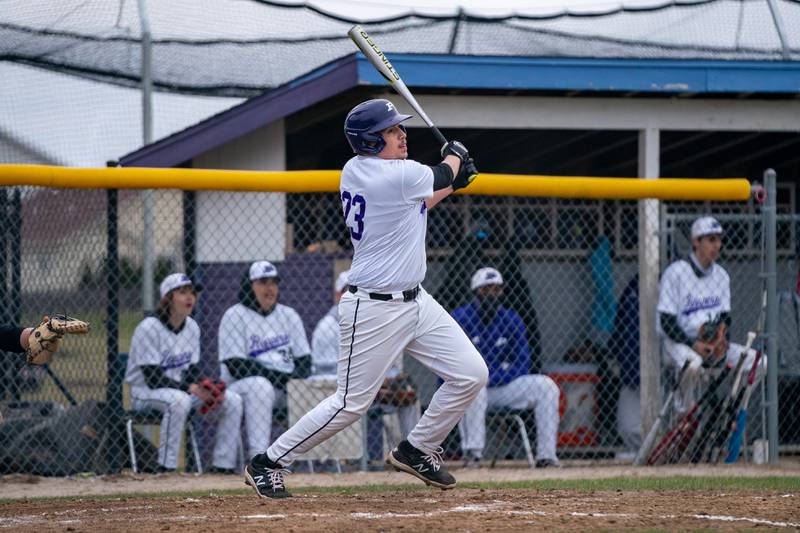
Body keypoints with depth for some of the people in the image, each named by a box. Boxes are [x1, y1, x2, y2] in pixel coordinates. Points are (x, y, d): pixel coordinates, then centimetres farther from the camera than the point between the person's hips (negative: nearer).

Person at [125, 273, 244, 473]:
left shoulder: (192, 327, 6)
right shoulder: (149, 328, -16)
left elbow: (193, 370, 8)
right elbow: (152, 377, -21)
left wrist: (208, 389, -14)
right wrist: (190, 388, -29)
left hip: (179, 388, 7)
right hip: (144, 392, -7)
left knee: (232, 400, -7)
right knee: (179, 400, -39)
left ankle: (223, 465, -6)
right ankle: (166, 468, -33)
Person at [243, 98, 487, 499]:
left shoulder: (354, 171, 5)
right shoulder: (400, 176, -22)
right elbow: (443, 176, 0)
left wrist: (450, 184, 17)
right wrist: (455, 155, 22)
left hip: (414, 301, 10)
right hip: (374, 311, -10)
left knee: (470, 374, 6)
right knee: (351, 402, -2)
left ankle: (417, 450, 22)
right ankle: (268, 464, 11)